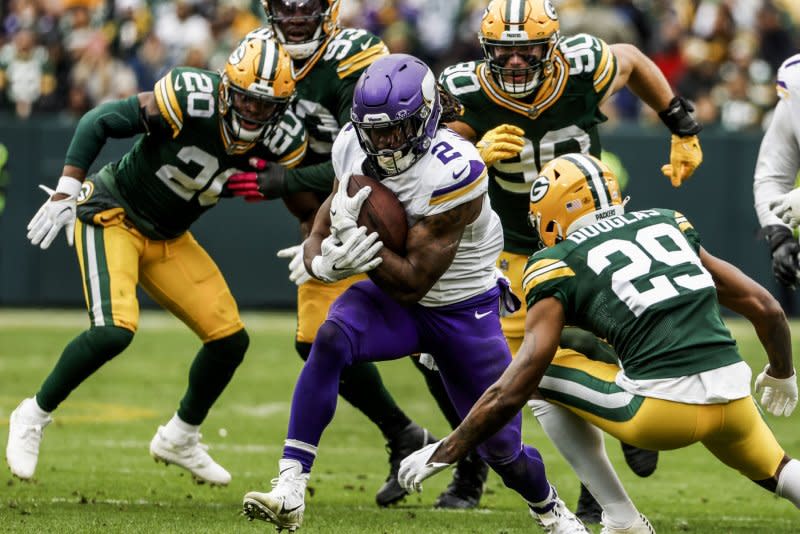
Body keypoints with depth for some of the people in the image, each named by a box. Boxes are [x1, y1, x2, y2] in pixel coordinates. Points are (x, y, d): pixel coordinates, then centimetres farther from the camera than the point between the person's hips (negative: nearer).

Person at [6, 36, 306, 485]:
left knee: (230, 339, 1)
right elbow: (100, 122, -20)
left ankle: (180, 439, 26)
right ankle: (34, 416, -5)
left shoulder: (282, 140, -13)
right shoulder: (191, 100, -28)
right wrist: (67, 192, -20)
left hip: (169, 241, 6)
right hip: (113, 215, -6)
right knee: (115, 329, -27)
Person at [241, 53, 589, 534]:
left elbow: (413, 284, -27)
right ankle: (289, 493, -33)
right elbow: (319, 237, -4)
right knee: (331, 340, -31)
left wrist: (355, 234, -36)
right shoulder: (354, 149, -12)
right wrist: (325, 262, -28)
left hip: (463, 311, -3)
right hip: (390, 300, 4)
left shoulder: (452, 174, -31)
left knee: (502, 449, 4)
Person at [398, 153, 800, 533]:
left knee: (541, 377, 18)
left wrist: (445, 452, 10)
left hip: (662, 407, -5)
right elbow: (765, 307, 22)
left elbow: (513, 391, -1)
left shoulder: (558, 265, 5)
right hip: (734, 398, 5)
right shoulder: (667, 224, 20)